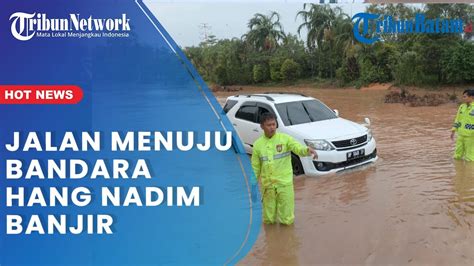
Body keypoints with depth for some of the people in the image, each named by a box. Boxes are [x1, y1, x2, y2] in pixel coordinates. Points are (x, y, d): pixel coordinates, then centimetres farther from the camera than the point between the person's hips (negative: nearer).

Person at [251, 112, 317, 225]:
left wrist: (308, 150, -41)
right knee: (268, 220, 11)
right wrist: (253, 185, 7)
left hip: (284, 184, -2)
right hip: (267, 185, 2)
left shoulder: (285, 138, -5)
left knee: (287, 220, 2)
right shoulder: (258, 144, 2)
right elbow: (255, 168, 8)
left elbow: (298, 148, -19)